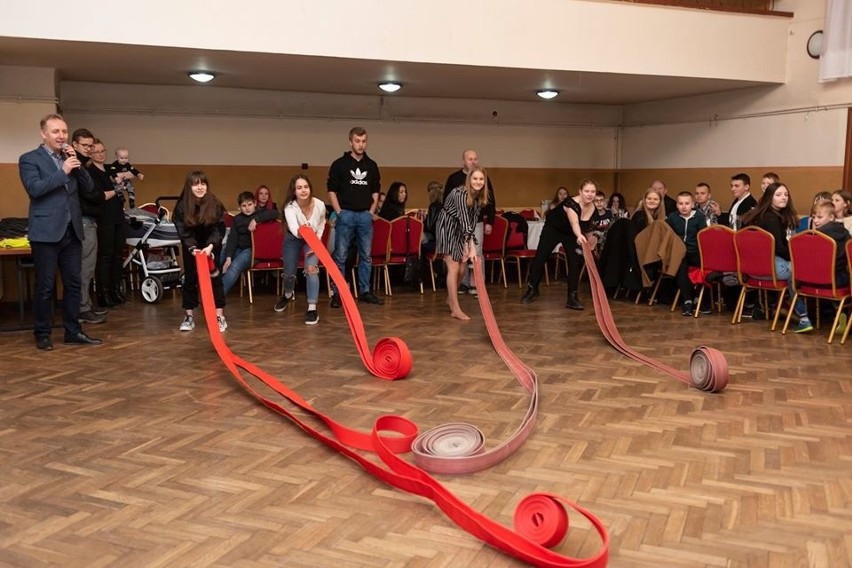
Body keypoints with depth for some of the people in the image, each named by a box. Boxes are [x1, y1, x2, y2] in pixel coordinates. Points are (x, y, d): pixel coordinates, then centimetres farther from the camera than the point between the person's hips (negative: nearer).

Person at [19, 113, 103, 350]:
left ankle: (73, 331, 16)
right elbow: (34, 189, -16)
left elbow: (89, 190, 9)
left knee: (73, 284, 8)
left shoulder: (69, 158, 15)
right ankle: (42, 334, 11)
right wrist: (63, 171, -16)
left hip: (72, 231, 5)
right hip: (46, 232, -5)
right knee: (45, 286, 0)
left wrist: (76, 165, -3)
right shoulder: (29, 159, -1)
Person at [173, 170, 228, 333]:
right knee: (190, 280, 4)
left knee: (215, 279, -1)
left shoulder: (215, 204, -18)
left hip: (212, 247, -1)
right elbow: (183, 230, -18)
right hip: (190, 248, 1)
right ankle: (189, 317, 13)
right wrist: (192, 248, -33)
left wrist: (210, 246, -34)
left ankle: (220, 317, 3)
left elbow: (219, 228, -19)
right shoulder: (182, 206, -16)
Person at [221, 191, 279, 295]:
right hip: (238, 249, 6)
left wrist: (256, 220, -23)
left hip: (253, 249, -6)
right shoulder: (237, 218, 12)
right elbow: (232, 238, 1)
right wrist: (228, 256, -13)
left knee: (235, 266, -31)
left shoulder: (261, 213, 4)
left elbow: (275, 214, -18)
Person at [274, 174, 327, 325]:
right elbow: (294, 229, -53)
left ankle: (312, 309, -16)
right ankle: (288, 295, 46)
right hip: (293, 239, 0)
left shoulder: (320, 205, -27)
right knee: (289, 273, 10)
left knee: (311, 269, -21)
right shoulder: (290, 207, -34)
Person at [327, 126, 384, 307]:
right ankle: (337, 293, 4)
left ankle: (365, 292, 17)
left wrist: (371, 212, 6)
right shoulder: (339, 164, 0)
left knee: (366, 256, 8)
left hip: (365, 215, 4)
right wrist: (339, 213, -6)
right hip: (346, 215, -3)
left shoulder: (372, 165, 10)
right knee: (340, 256, -2)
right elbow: (332, 191, 0)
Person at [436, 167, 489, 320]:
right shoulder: (460, 193, -26)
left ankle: (450, 298, 32)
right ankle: (455, 309, -5)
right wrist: (471, 247, -33)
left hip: (461, 232, 7)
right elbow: (464, 220, -30)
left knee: (462, 269, 9)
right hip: (447, 229, -7)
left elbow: (473, 221, -4)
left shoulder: (479, 197, -3)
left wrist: (471, 245, -15)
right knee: (453, 268, -10)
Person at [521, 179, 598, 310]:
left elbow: (585, 227, 2)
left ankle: (572, 296, -1)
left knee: (576, 262, -7)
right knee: (540, 258, 1)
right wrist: (579, 236, -74)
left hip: (571, 233, 5)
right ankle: (532, 289, 21)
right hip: (553, 228, -5)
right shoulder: (571, 203, -38)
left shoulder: (593, 208, -16)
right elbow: (574, 223, -56)